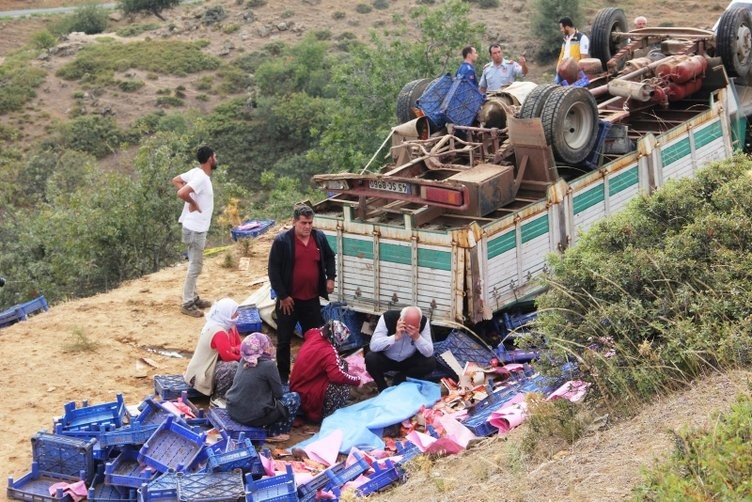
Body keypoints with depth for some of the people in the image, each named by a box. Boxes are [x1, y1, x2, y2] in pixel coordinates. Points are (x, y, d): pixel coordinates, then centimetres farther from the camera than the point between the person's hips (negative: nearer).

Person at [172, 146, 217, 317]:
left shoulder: (196, 172, 5)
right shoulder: (201, 178, -23)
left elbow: (176, 180, 17)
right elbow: (181, 193, -35)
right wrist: (193, 203, -17)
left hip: (196, 227, 10)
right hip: (195, 229, -10)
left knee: (195, 265, 18)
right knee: (195, 267, -2)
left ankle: (193, 298, 28)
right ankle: (187, 304, 4)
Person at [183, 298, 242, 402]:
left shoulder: (229, 325, 1)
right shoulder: (218, 332, -28)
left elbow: (239, 345, 5)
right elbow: (227, 356, -27)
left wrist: (234, 349, -18)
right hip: (204, 372, -10)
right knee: (233, 368, -33)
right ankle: (217, 399, -14)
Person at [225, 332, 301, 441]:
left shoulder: (244, 361, 7)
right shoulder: (268, 364, -13)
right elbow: (278, 394, -4)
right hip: (253, 416, -7)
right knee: (294, 397, 9)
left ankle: (267, 428, 22)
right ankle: (273, 433, 11)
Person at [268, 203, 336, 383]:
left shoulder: (319, 237, -1)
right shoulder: (282, 241, -14)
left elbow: (329, 257, 17)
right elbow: (273, 270, -12)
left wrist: (330, 277, 2)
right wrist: (282, 296, -13)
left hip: (312, 299, 4)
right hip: (289, 300, -4)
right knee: (284, 340, 6)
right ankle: (283, 376, 19)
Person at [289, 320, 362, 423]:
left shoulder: (314, 336, -1)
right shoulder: (329, 352, -27)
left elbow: (309, 332, 26)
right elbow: (337, 376, -37)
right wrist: (356, 380, -22)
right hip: (309, 398, -9)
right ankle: (324, 414, -6)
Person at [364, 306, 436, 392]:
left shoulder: (424, 322, -22)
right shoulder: (387, 318, -27)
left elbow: (429, 353, -23)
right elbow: (373, 346, -33)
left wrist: (417, 337, -40)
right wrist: (396, 336, -44)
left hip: (409, 361, 2)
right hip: (386, 359, -2)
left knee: (430, 363, -23)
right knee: (370, 358, -31)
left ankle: (400, 379, 2)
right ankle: (383, 388, -3)